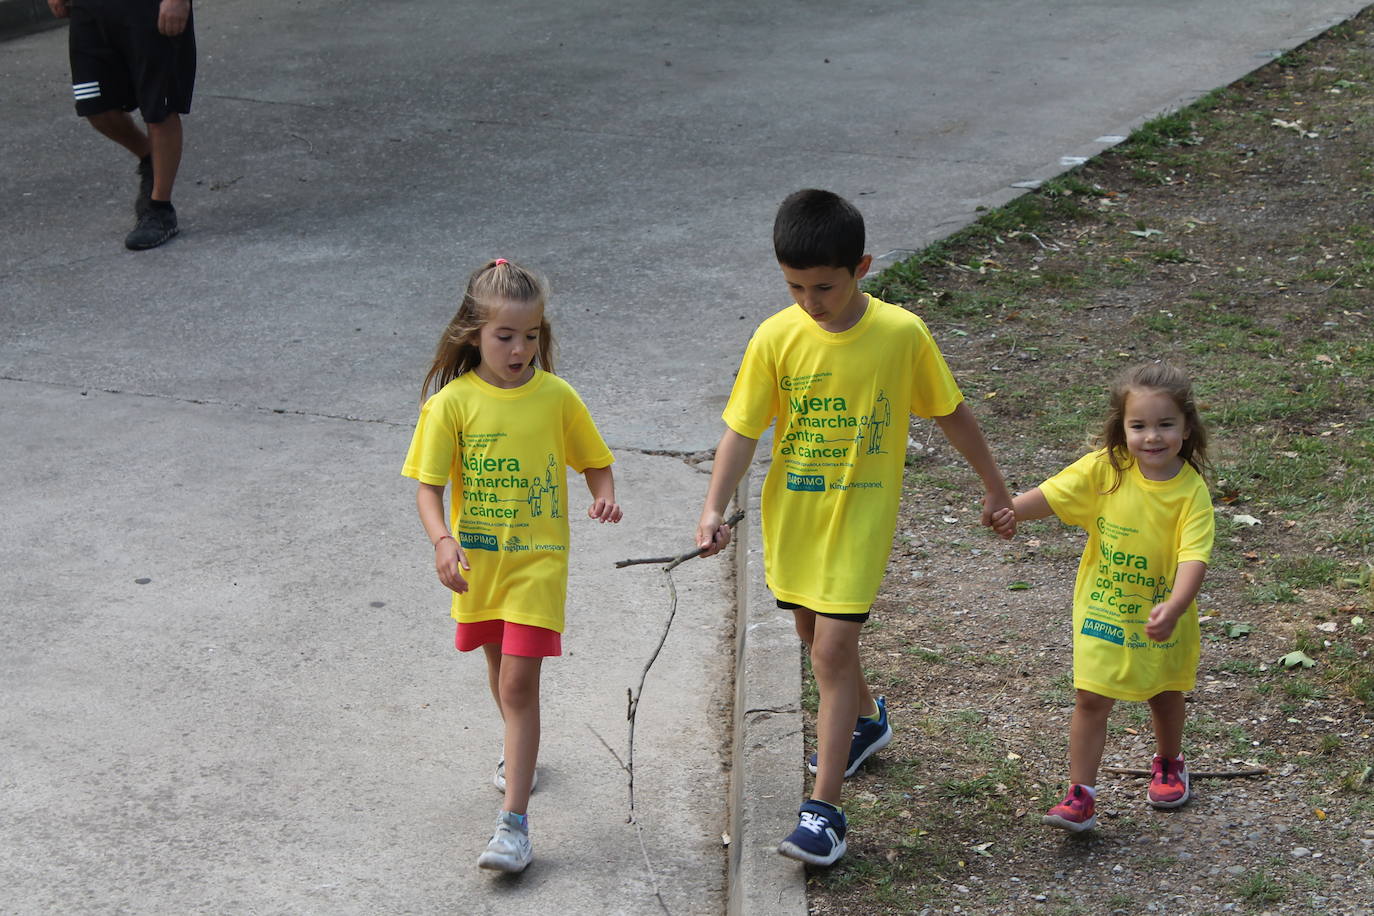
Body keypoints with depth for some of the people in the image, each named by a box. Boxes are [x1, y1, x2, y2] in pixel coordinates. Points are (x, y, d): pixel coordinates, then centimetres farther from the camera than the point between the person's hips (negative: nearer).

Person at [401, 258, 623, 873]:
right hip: (478, 561, 2)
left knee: (519, 683, -9)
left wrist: (605, 497, -15)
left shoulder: (556, 396, -7)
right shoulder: (452, 402, -9)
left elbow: (594, 461, 7)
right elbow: (428, 485, -10)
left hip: (537, 560, -2)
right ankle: (518, 753, 51)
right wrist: (441, 540, -27)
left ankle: (514, 822, -8)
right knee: (500, 668, 23)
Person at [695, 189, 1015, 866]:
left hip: (861, 516, -3)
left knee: (834, 646, -11)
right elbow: (742, 430, -8)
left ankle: (824, 810, -8)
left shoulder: (902, 334, -13)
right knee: (815, 636, 20)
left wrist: (994, 486, 10)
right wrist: (714, 508, -21)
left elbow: (951, 413, 1)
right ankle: (866, 718, 51)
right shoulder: (775, 339, -10)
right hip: (792, 513, 4)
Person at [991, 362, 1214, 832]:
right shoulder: (1104, 468, -14)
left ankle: (1168, 764, 49)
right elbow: (1052, 494, -15)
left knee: (1165, 695, 21)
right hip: (1102, 611, 0)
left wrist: (1174, 607, -42)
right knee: (1091, 698, -3)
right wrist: (1012, 510, -36)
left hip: (1162, 617, 0)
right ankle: (1080, 797, 4)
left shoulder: (1191, 490, -19)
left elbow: (1194, 556, -27)